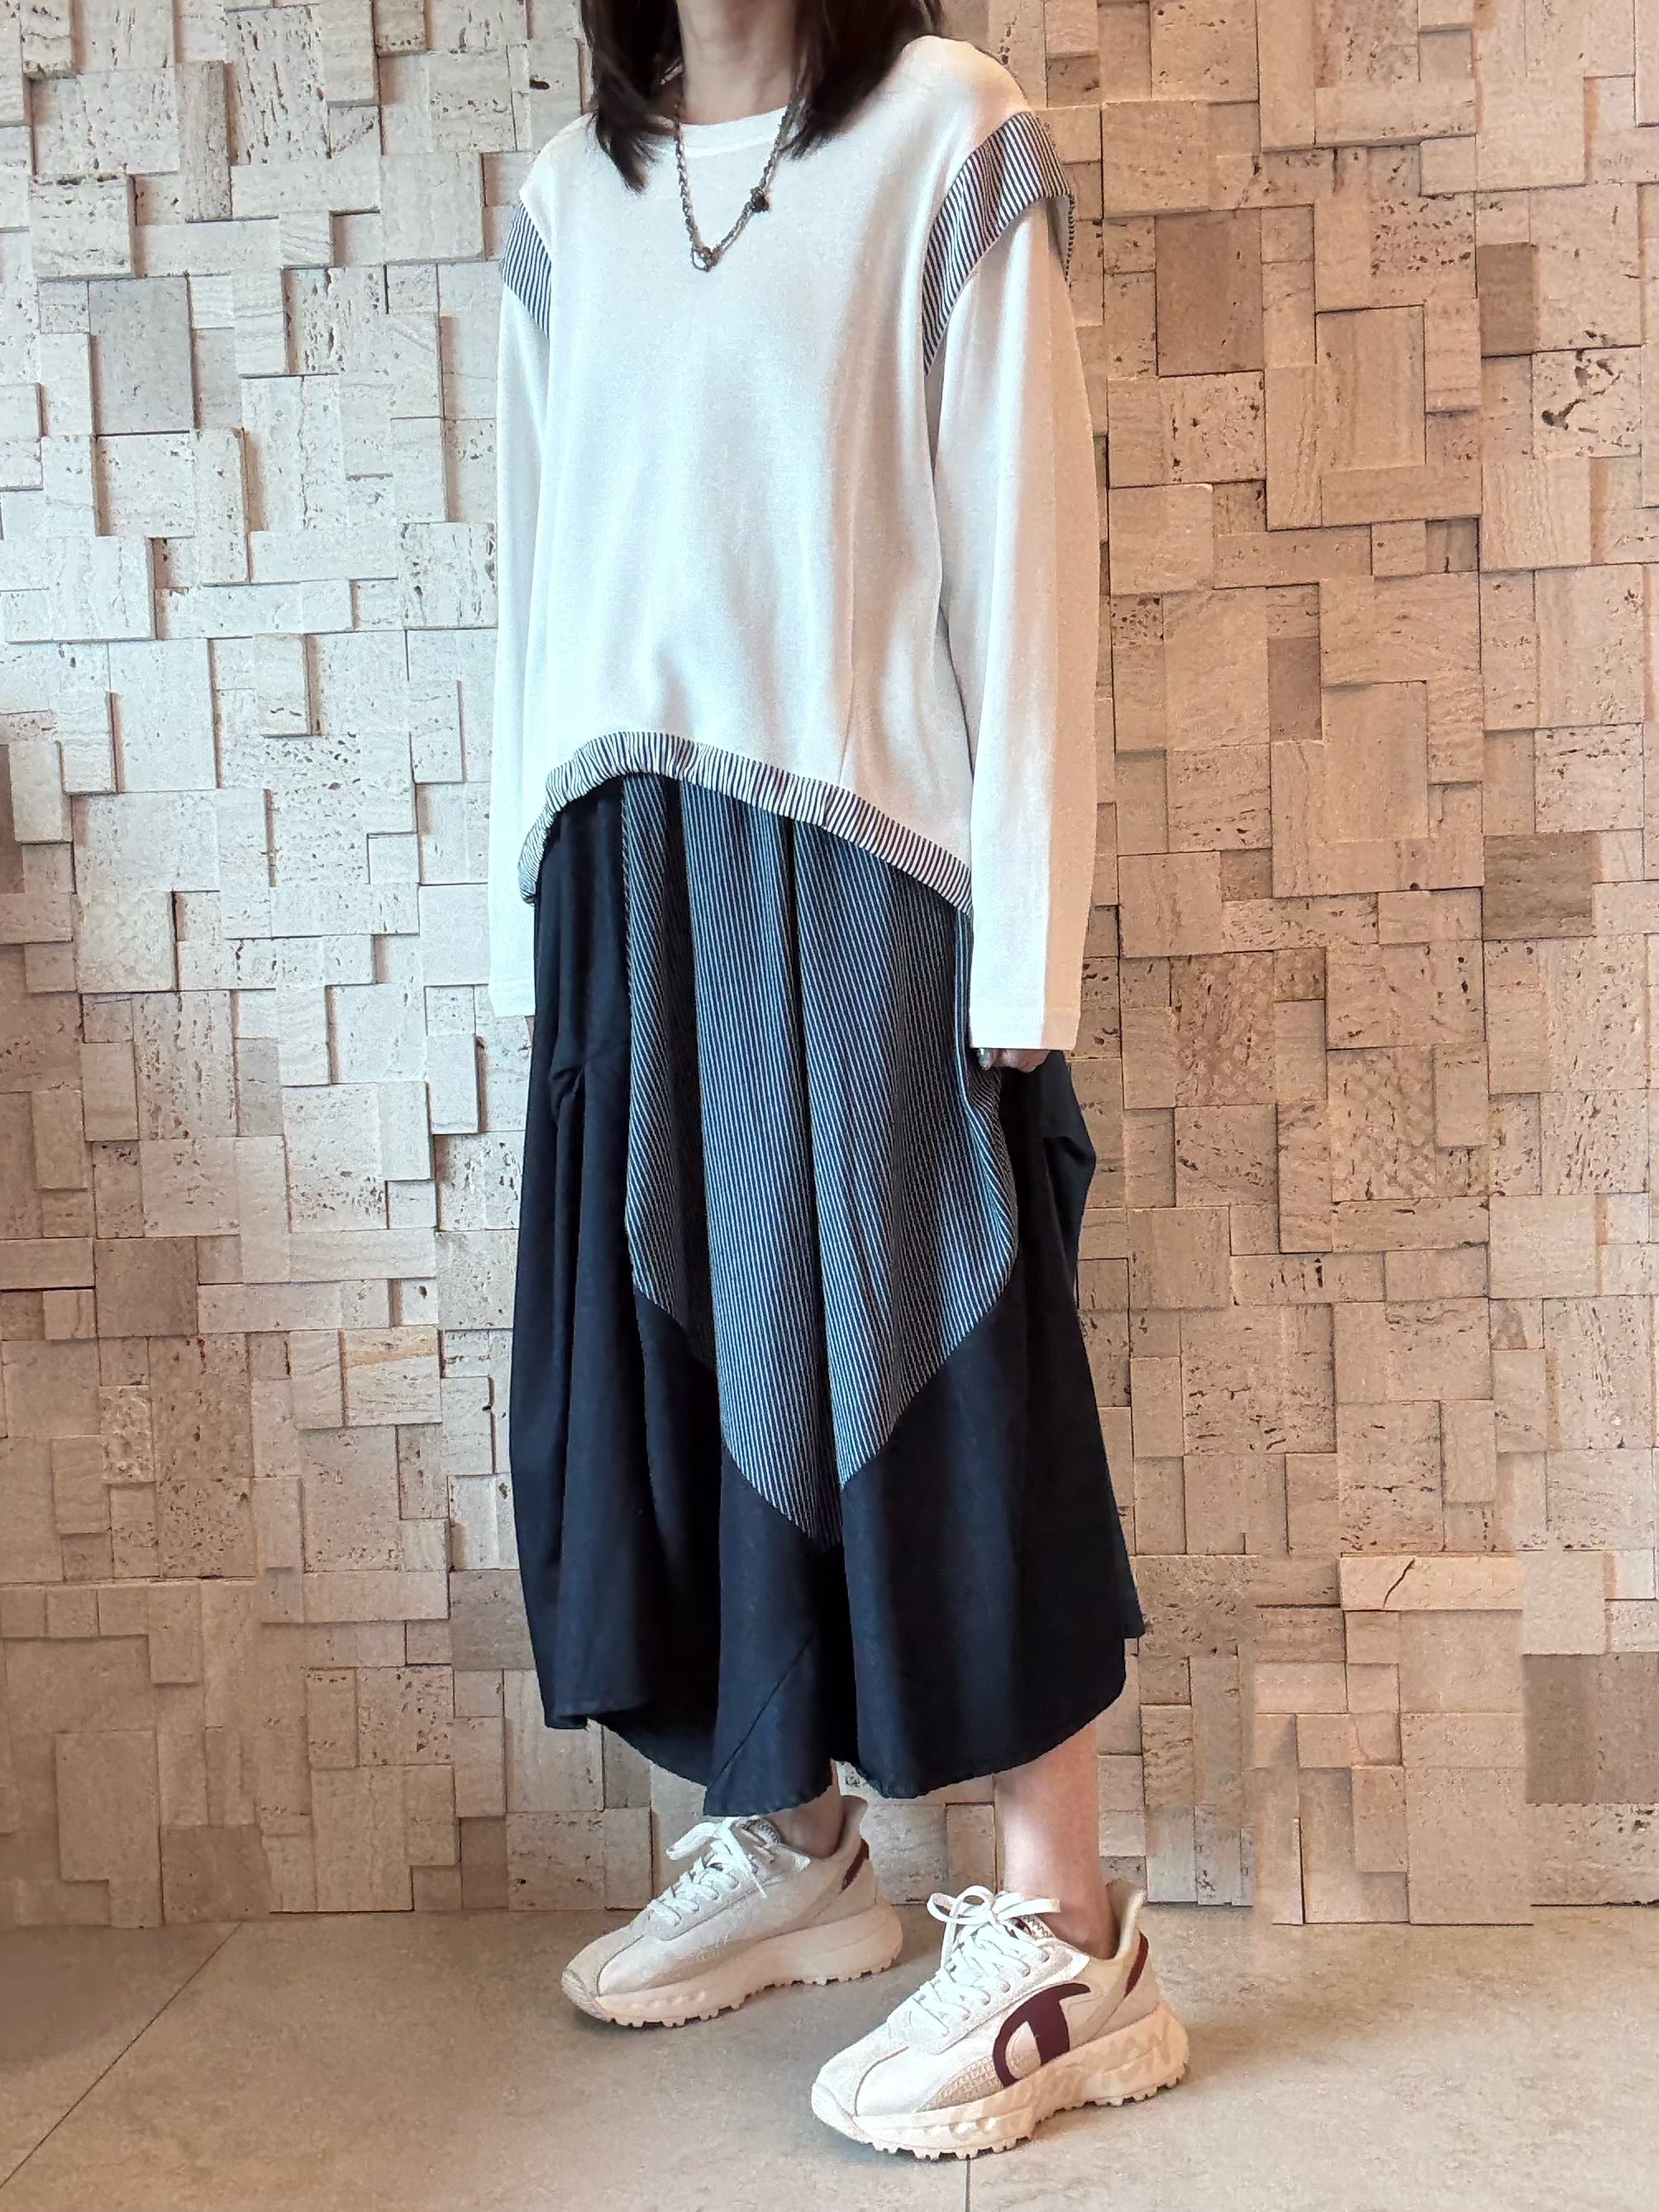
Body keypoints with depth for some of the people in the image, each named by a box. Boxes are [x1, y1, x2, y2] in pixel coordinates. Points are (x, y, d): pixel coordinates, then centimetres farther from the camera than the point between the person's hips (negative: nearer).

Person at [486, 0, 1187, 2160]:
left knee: (922, 1367, -4)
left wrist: (1024, 951, -12)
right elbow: (545, 576, 15)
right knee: (673, 1360, 8)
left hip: (857, 858, -5)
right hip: (624, 874, 6)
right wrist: (533, 907, 11)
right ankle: (789, 1841, 27)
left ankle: (1065, 1942, 10)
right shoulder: (566, 199, 16)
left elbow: (1025, 552, -6)